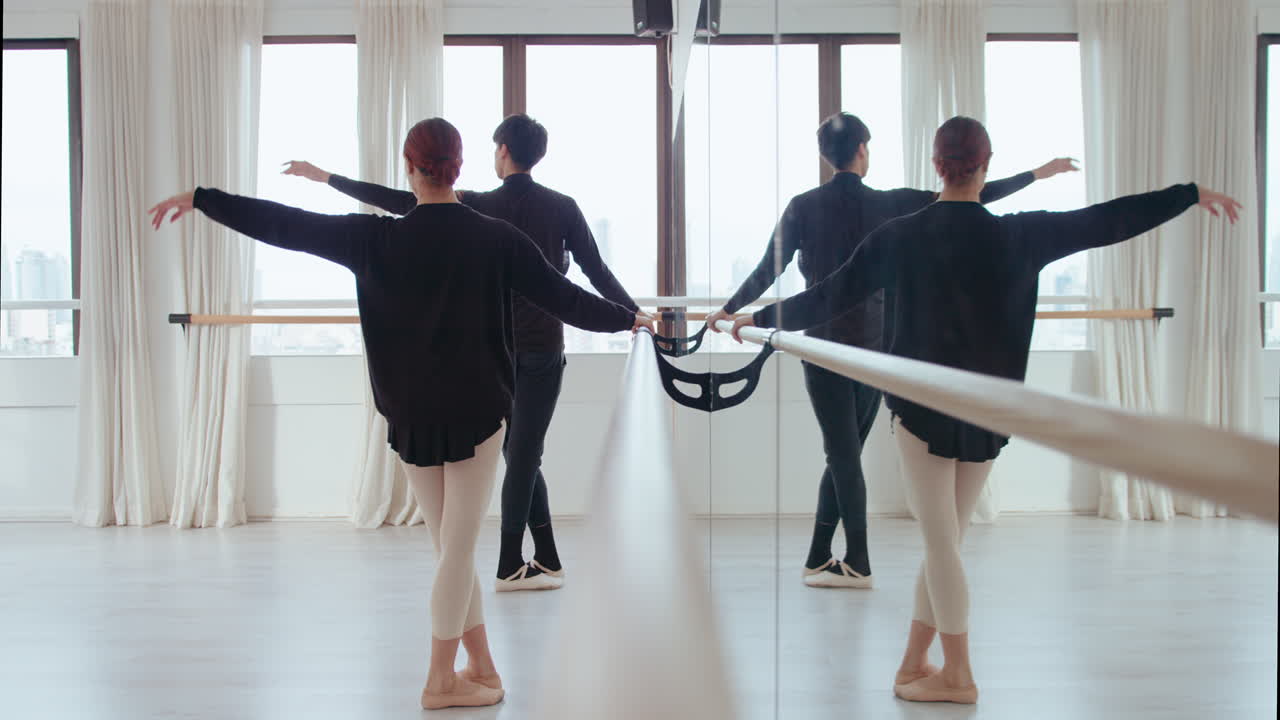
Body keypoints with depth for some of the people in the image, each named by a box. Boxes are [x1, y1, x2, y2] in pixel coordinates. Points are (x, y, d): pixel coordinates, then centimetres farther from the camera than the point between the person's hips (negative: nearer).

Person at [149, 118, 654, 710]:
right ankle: (441, 681, 13)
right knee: (459, 546, 5)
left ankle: (481, 667, 23)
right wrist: (631, 318, 15)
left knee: (450, 545, 15)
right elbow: (564, 298, -2)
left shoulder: (377, 238, -7)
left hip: (411, 414, 2)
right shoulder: (497, 238, -8)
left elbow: (283, 224, -2)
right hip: (476, 411, -2)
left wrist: (200, 198, 8)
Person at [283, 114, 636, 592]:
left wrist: (325, 177, 1)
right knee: (524, 454, 4)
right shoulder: (562, 207, -3)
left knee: (520, 454, 12)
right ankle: (510, 567, 9)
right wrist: (635, 316, 9)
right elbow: (597, 271, -2)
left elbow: (400, 202, -6)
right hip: (543, 349, -1)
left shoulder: (477, 207, -4)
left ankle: (547, 561, 14)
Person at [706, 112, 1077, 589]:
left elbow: (768, 270, -2)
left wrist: (728, 310, 13)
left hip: (823, 345, -2)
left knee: (842, 453, 3)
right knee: (844, 453, 11)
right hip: (875, 348, 2)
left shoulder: (804, 207, -5)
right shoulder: (889, 205, -2)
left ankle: (858, 564, 5)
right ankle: (819, 559, 16)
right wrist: (1037, 174, 10)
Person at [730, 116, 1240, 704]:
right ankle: (915, 664, 21)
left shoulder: (898, 236, -6)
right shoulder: (1020, 235, -6)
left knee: (940, 542, 4)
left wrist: (760, 318, 14)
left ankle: (957, 674, 10)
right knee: (946, 541, 12)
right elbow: (1111, 221, -1)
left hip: (921, 409, -2)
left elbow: (828, 298, 0)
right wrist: (1194, 194, 11)